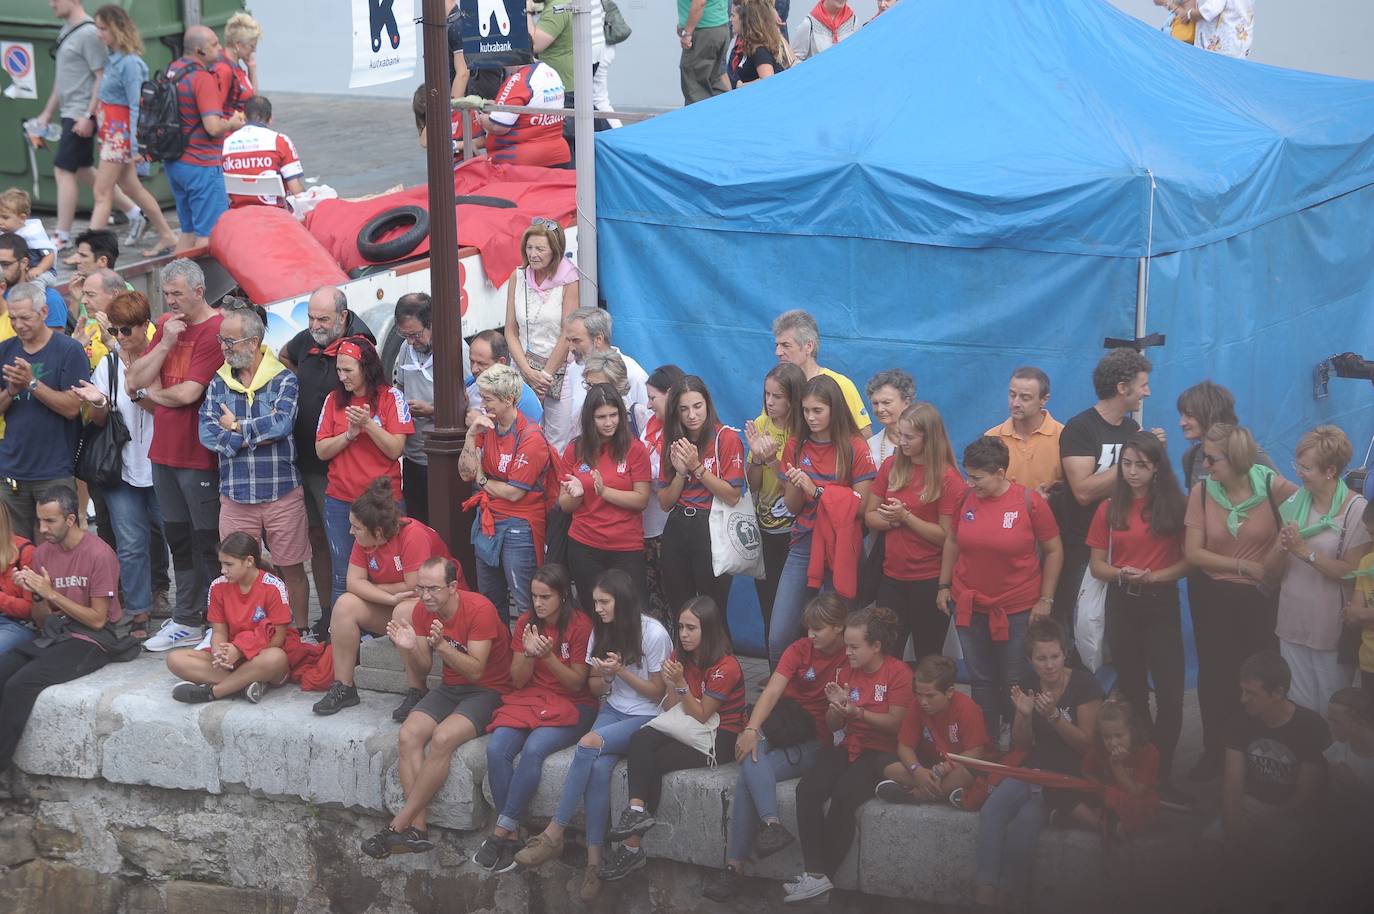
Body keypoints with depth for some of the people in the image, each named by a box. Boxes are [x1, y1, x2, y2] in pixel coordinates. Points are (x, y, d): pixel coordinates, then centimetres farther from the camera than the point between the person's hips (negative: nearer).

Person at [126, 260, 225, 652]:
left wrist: (152, 391, 0)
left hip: (201, 457, -8)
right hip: (164, 453, 8)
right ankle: (186, 621, 24)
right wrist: (166, 342, -9)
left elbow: (188, 393, -20)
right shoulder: (168, 325, 10)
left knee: (209, 543, 0)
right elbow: (135, 380, 3)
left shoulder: (216, 330, -14)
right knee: (180, 541, 15)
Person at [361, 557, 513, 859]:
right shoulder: (422, 610, -1)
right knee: (408, 735, -21)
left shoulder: (480, 609, -20)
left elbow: (475, 671, -23)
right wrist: (409, 648, -18)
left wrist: (441, 645, -37)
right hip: (450, 687, 6)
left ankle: (399, 825, -20)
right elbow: (423, 668, 4)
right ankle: (417, 828, -23)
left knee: (442, 738, -30)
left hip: (489, 689, -6)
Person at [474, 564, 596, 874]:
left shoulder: (580, 625, -8)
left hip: (571, 705, -4)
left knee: (533, 749, -33)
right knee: (496, 749, -25)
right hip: (529, 699, 4)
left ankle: (501, 831, -25)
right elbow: (518, 681, 6)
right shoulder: (526, 623, 5)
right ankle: (511, 836, -20)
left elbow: (577, 683, -7)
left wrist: (548, 656, -22)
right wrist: (528, 654, -15)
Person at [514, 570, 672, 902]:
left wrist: (621, 671, -18)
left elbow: (657, 693, -7)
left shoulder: (654, 633, -12)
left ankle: (554, 834, -25)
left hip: (646, 717, -5)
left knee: (589, 744, -31)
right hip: (613, 711, 5)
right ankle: (594, 860, -29)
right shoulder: (601, 631, 8)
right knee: (598, 767, -28)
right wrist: (602, 677, -9)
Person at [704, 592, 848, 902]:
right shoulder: (800, 649, 4)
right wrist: (751, 729, -24)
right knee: (753, 750, -34)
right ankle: (772, 824, -48)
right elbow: (772, 691, -10)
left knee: (749, 777, -26)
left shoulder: (852, 659, -1)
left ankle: (734, 867, -29)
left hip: (815, 742, -3)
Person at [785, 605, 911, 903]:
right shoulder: (847, 671, 14)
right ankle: (815, 873, -28)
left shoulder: (898, 673, -5)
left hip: (881, 752, -6)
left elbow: (896, 723, -10)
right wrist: (836, 707, -6)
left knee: (843, 796, -32)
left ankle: (822, 876, -19)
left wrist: (858, 712, -23)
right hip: (848, 747, 6)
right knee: (807, 789, -23)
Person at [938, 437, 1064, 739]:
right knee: (981, 682, 13)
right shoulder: (966, 498, -4)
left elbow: (1054, 550, -5)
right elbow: (952, 541, 12)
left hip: (1018, 609, -3)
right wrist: (944, 585, 10)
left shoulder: (1030, 501, -13)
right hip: (969, 606, 3)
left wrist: (1045, 600, -6)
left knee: (1015, 683, 8)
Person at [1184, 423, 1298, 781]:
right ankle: (1214, 752, 21)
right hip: (1212, 596, 2)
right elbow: (1193, 553, -6)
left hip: (1260, 597, -2)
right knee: (1215, 673, 7)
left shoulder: (1273, 486, -11)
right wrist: (1243, 566, -12)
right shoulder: (1201, 491, -7)